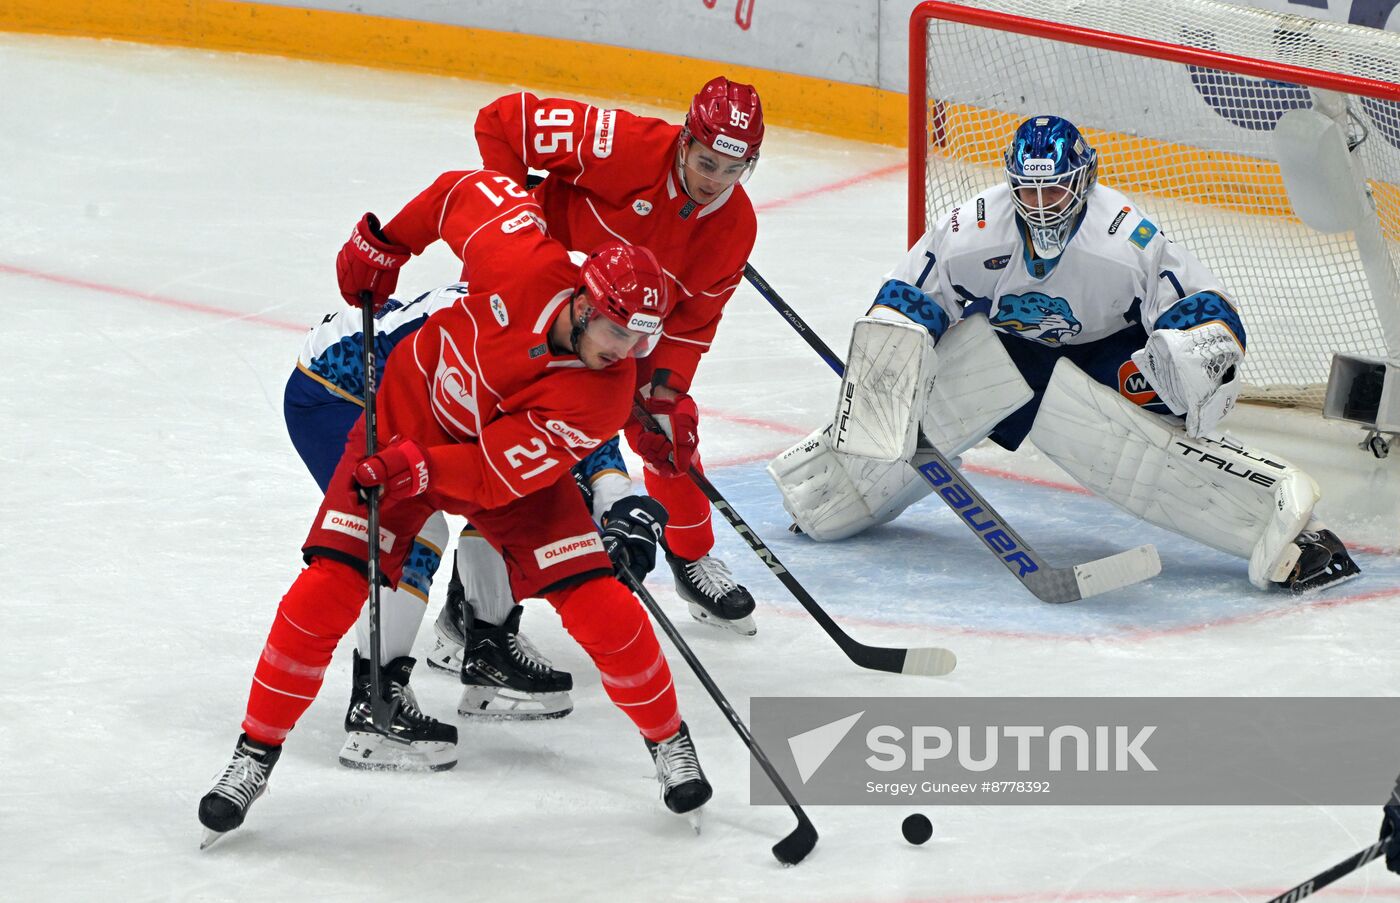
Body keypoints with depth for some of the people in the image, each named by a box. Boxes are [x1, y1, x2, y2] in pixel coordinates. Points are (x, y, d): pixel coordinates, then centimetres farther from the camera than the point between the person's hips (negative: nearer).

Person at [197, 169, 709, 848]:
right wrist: (381, 243, -4)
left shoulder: (605, 396, -27)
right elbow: (468, 190, -9)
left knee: (602, 609, -11)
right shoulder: (520, 261, -30)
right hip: (408, 415, 0)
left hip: (514, 466, 0)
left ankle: (667, 739, 15)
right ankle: (256, 753, 3)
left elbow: (500, 470, -27)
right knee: (325, 594, -13)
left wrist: (417, 470, -36)